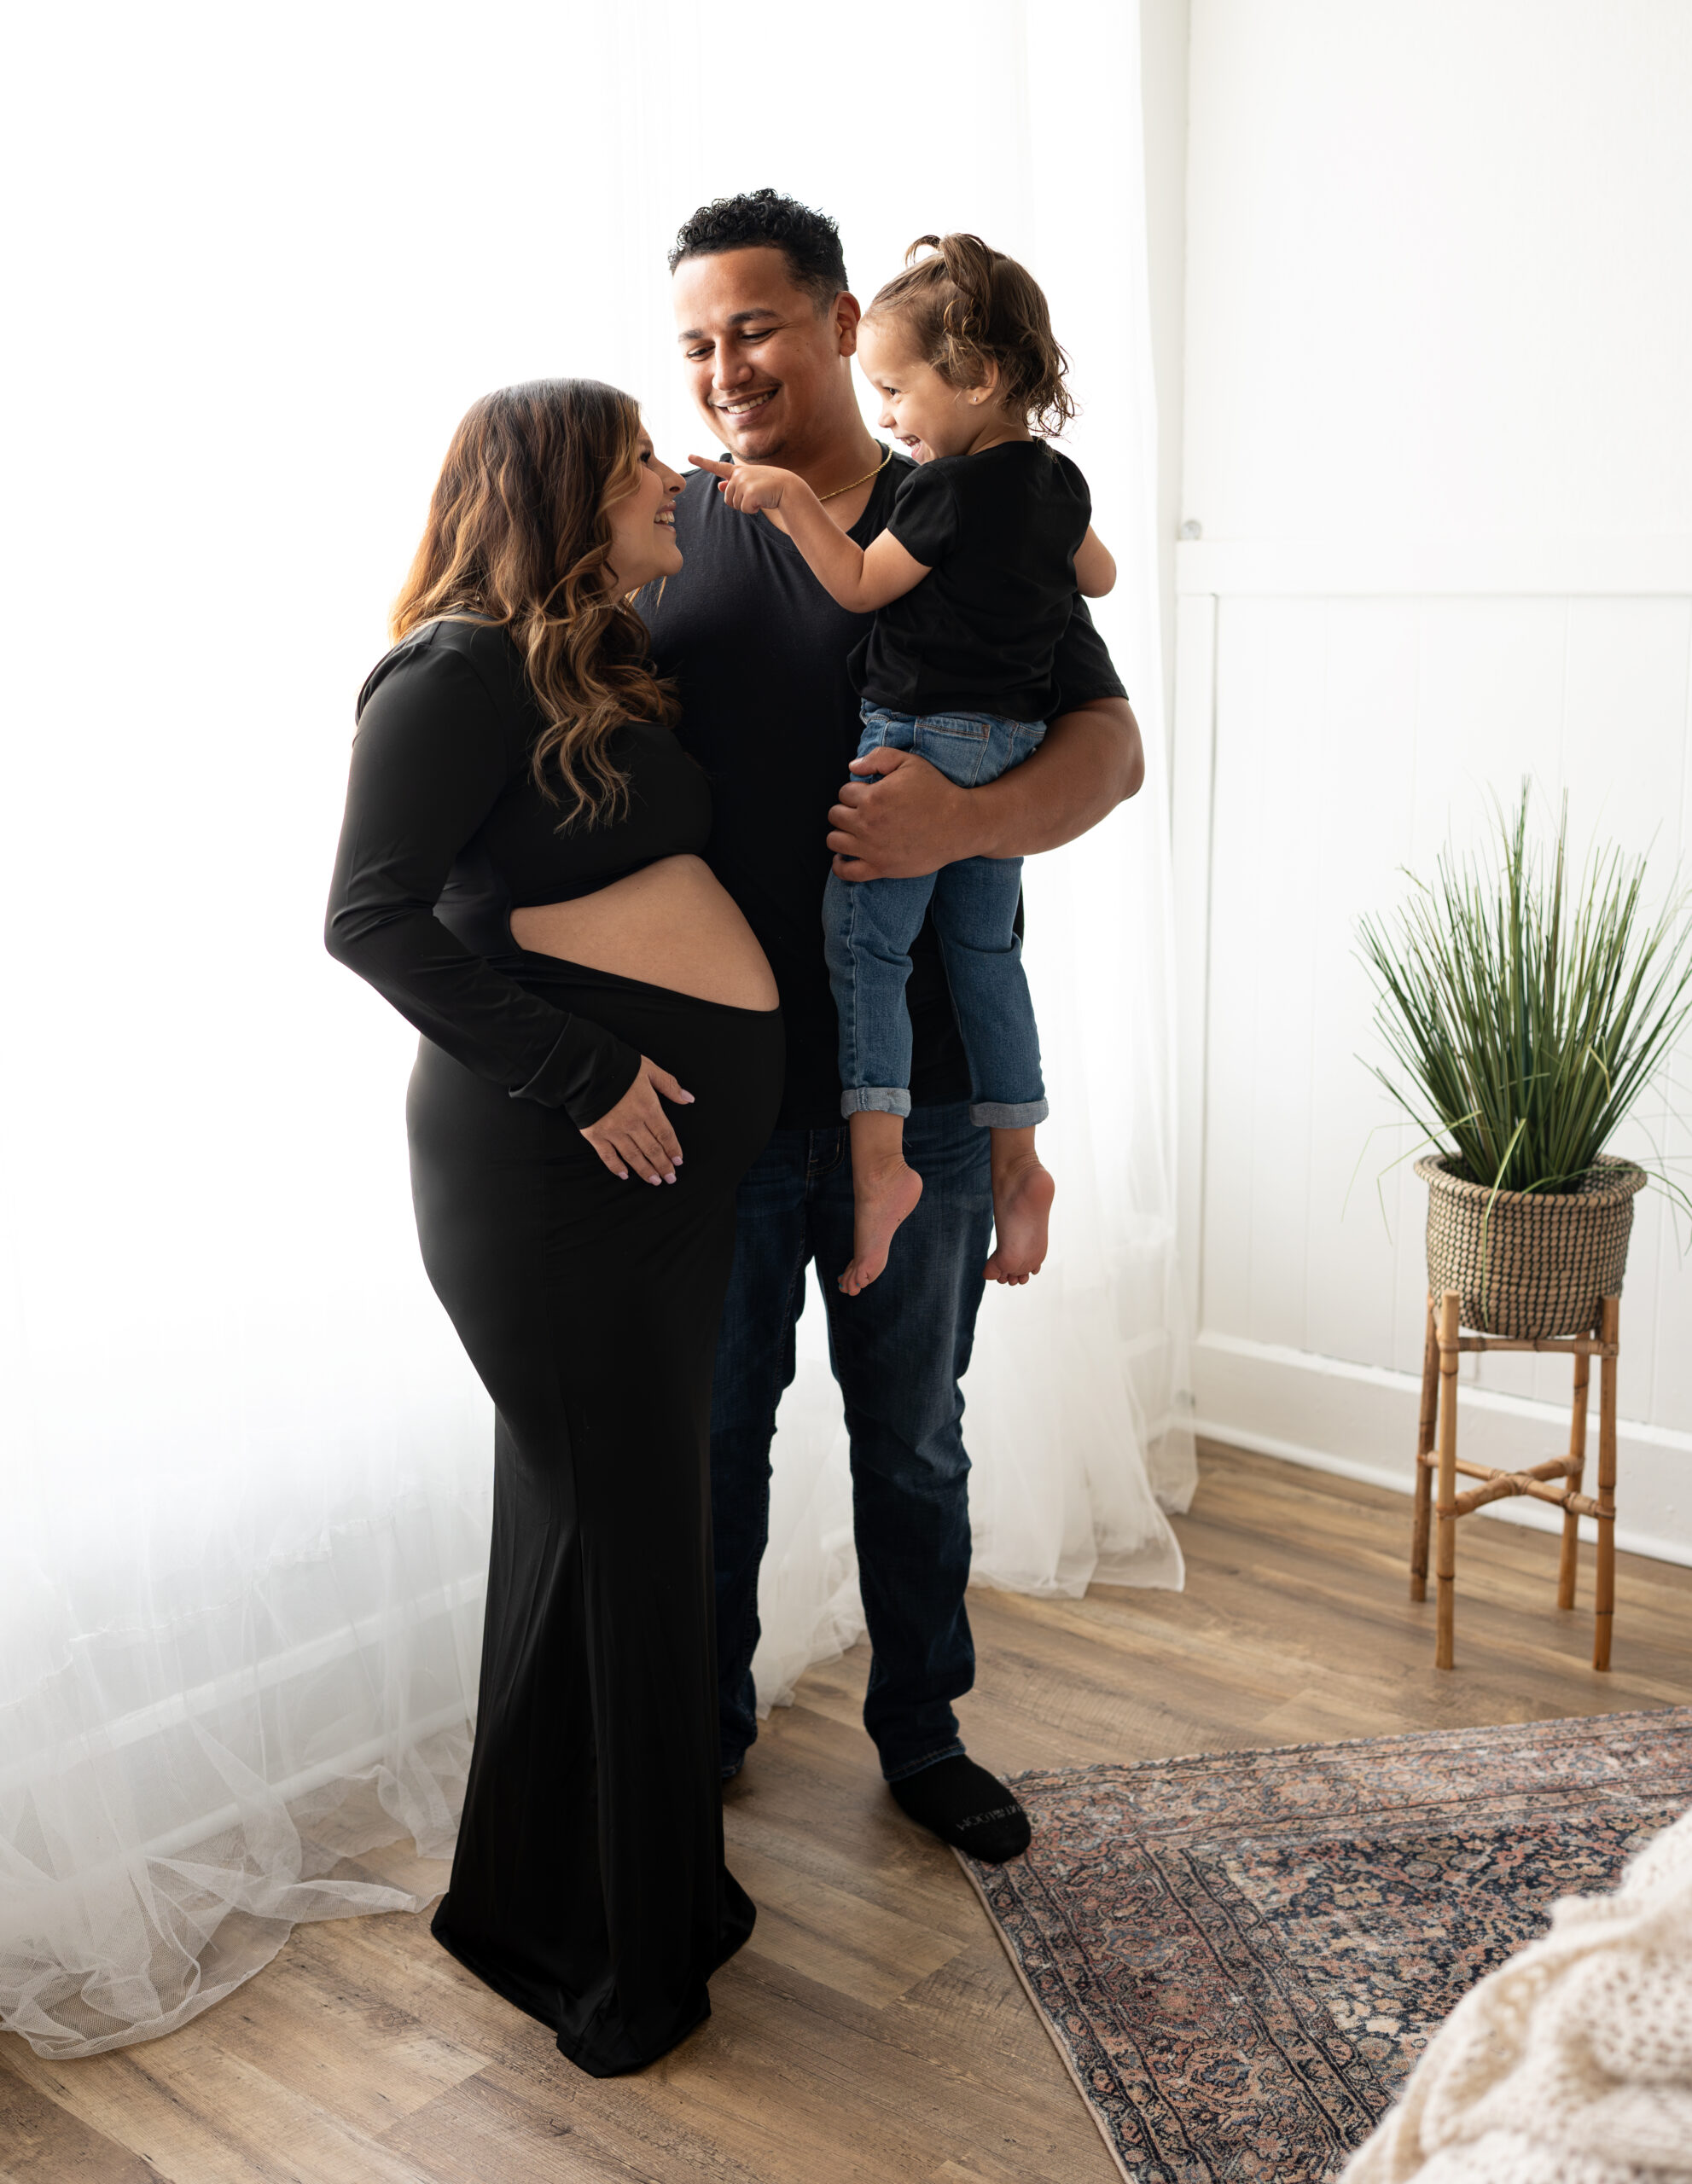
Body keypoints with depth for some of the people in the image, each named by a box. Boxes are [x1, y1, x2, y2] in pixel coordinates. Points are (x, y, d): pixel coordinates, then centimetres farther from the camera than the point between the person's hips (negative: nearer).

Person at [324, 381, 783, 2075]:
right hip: (549, 1150, -9)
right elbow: (372, 917, -16)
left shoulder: (609, 666, 18)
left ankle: (648, 1889, 31)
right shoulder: (461, 669, -9)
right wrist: (578, 1074, -18)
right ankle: (580, 1938, 17)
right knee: (609, 1509, -1)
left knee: (639, 1497, 15)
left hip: (674, 1132, 9)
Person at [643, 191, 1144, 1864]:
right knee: (712, 1427, 14)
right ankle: (705, 1718, 36)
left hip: (918, 1089, 0)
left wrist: (965, 821, -22)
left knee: (914, 1438, 16)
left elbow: (1109, 748, 0)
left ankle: (921, 1728, 35)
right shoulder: (657, 538, 2)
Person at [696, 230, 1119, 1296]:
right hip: (1016, 744, 8)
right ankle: (1017, 1160, 18)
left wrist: (793, 496, -6)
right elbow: (1100, 576, 27)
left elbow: (861, 585, -8)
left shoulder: (948, 490, -15)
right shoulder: (1059, 480, 10)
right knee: (986, 950, 14)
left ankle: (877, 1157, -10)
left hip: (922, 736, -8)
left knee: (865, 943, -3)